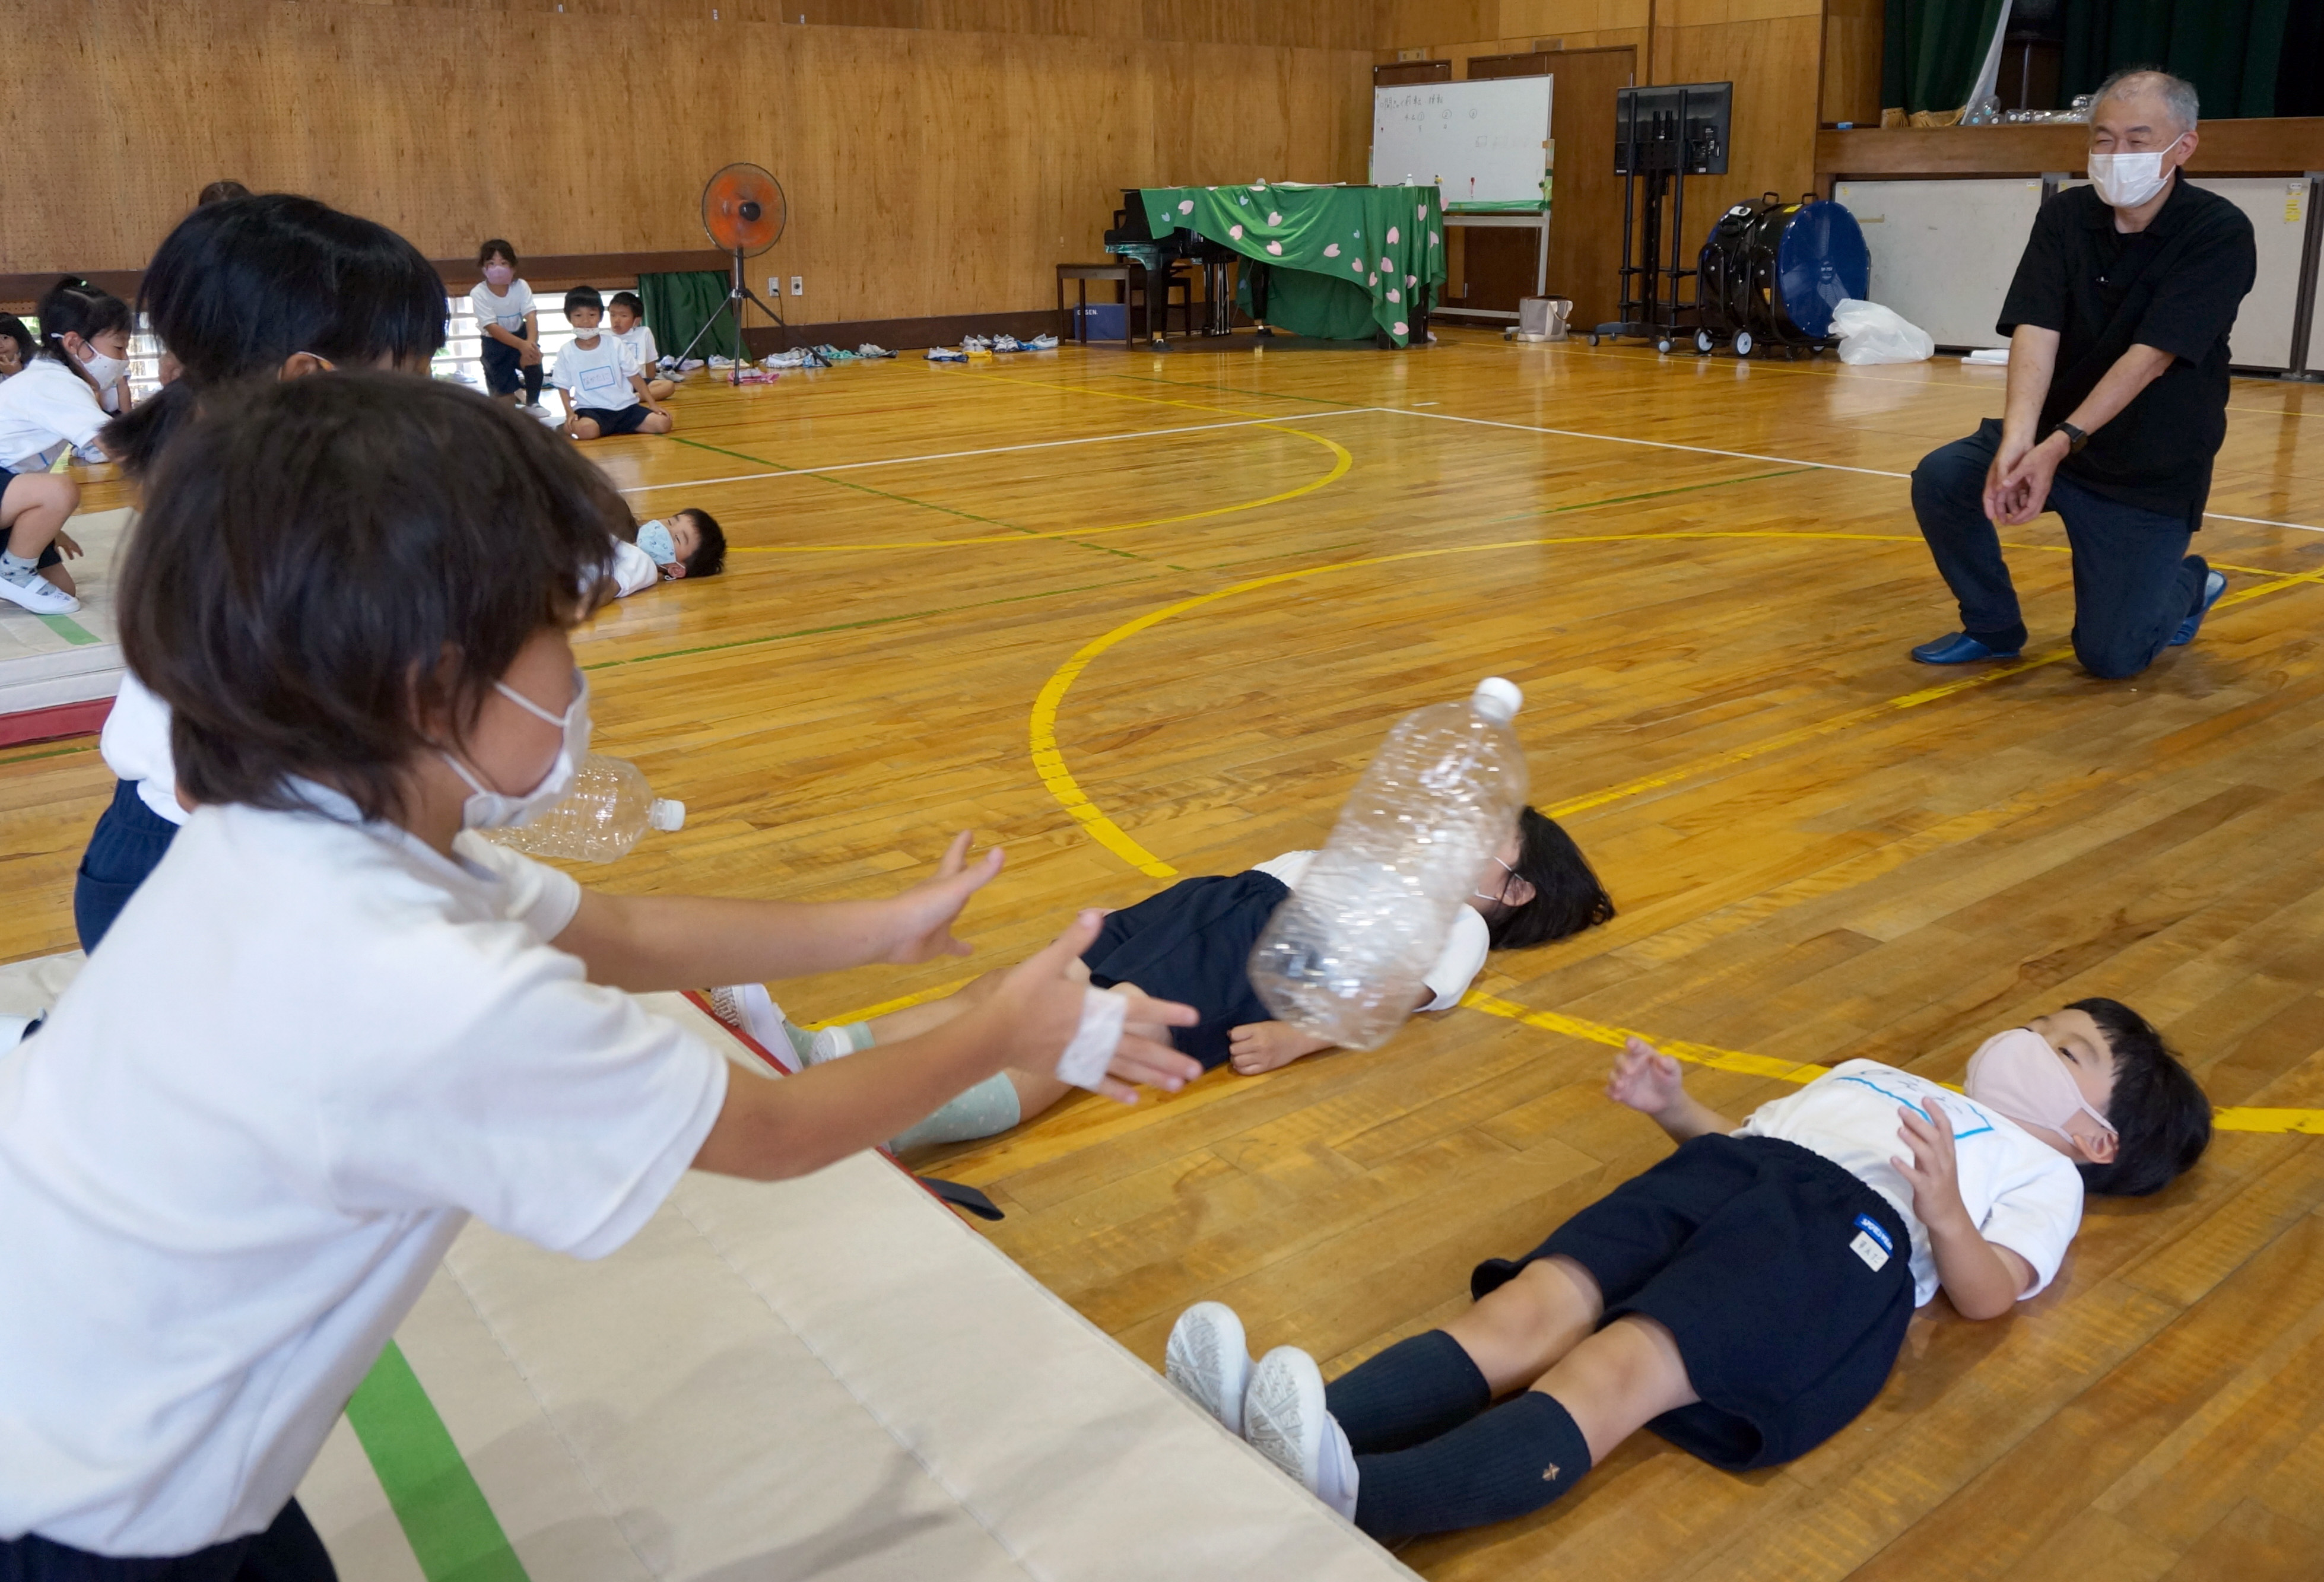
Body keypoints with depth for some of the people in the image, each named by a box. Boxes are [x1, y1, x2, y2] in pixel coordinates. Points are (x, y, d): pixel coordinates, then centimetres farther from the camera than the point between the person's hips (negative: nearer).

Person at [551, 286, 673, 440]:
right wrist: (570, 413, -12)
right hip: (591, 410, -3)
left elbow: (634, 376, 8)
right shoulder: (567, 352, 2)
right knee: (585, 430, -39)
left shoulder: (614, 345, 3)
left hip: (625, 406, 3)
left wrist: (653, 404, 3)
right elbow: (563, 387, 5)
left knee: (663, 423, -19)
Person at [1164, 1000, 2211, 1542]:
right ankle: (1273, 1438, -44)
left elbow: (1987, 1294, 6)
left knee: (1620, 1368, -32)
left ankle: (1347, 1500, -54)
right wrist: (1675, 1106, 16)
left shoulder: (2040, 1171, 25)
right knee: (1528, 1307, -23)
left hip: (1849, 1231, -5)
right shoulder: (1876, 1076, 43)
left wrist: (1945, 1212, -13)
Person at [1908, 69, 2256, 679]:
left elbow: (2151, 356, -25)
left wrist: (2059, 445, -38)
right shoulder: (2065, 217, -4)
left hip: (2152, 473, -3)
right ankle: (1992, 626, 1)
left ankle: (2188, 585, 25)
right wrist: (2017, 440, -35)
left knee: (2109, 657, -11)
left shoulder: (2221, 233, -15)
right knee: (1941, 478, -25)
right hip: (2052, 435, 4)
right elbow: (2035, 333, -18)